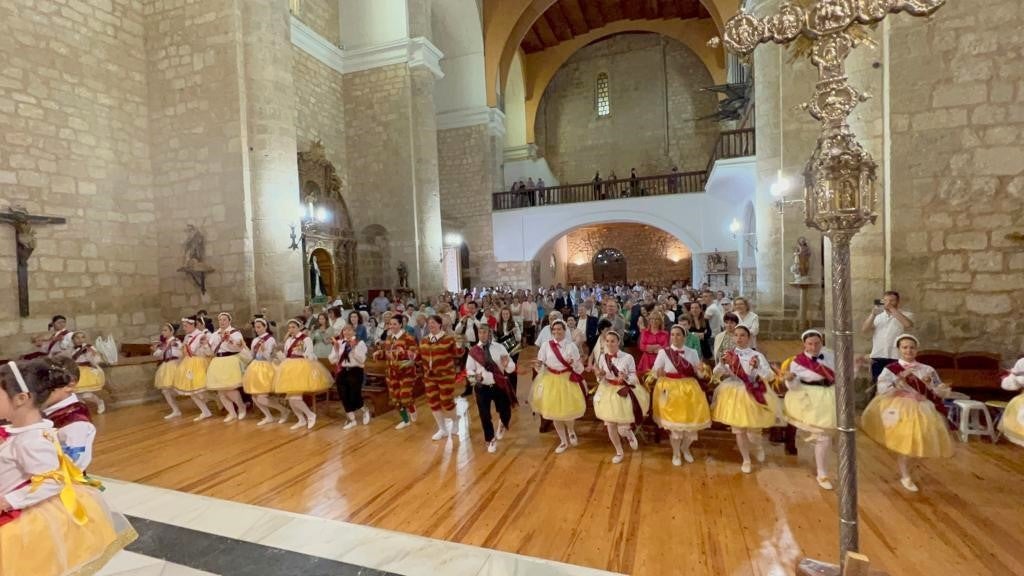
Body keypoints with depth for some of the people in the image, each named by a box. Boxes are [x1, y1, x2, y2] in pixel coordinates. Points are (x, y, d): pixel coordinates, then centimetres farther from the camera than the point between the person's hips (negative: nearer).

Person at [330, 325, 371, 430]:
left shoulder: (360, 343, -4)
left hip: (355, 372, -4)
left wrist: (353, 348, -20)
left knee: (354, 397, -5)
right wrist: (336, 349, -10)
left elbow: (362, 360, -14)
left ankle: (365, 410, 28)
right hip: (342, 372, 4)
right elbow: (332, 361, 4)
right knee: (344, 397, 7)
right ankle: (351, 420, 24)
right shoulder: (339, 343, 7)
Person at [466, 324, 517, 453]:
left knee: (505, 413, 7)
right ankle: (491, 440, 34)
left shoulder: (499, 348, -7)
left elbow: (512, 368, -7)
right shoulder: (473, 351, -6)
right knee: (485, 416, 8)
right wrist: (474, 377, -21)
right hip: (482, 388, 0)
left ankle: (502, 424, 46)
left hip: (499, 386, 0)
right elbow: (469, 370, 0)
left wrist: (507, 364, -30)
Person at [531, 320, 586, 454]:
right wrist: (538, 365, -24)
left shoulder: (571, 346, -7)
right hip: (551, 381, 2)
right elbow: (541, 365, -1)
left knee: (568, 410, -1)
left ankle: (571, 431, 37)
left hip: (568, 381, -2)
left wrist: (574, 363, -27)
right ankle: (563, 442, 31)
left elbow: (580, 368, -6)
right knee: (554, 412, 9)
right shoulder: (546, 345, -4)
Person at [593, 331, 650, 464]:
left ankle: (629, 433, 38)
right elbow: (601, 379, 5)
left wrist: (626, 377, -28)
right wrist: (599, 376, -17)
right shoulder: (602, 358, -4)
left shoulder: (627, 357, -14)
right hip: (608, 393, 3)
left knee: (622, 429, -2)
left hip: (625, 393, -3)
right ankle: (619, 452, 33)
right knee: (610, 426, 9)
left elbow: (634, 378, -8)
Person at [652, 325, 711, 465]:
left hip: (689, 389, 2)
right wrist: (659, 373, -26)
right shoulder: (663, 352, -6)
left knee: (691, 419, 6)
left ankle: (685, 448, 36)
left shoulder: (692, 352, 0)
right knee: (674, 421, 3)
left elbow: (700, 375, 4)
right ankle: (676, 453, 27)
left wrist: (701, 370, -18)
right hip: (670, 389, -2)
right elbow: (655, 372, -4)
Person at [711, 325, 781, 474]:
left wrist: (757, 367, -32)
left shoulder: (757, 355, -7)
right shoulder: (728, 355, 0)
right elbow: (717, 373, -5)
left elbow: (770, 376, -13)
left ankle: (759, 447, 41)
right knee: (738, 430, 8)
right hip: (734, 395, 2)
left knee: (753, 431, 3)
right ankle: (746, 460, 28)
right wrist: (722, 363, -26)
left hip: (752, 396, -2)